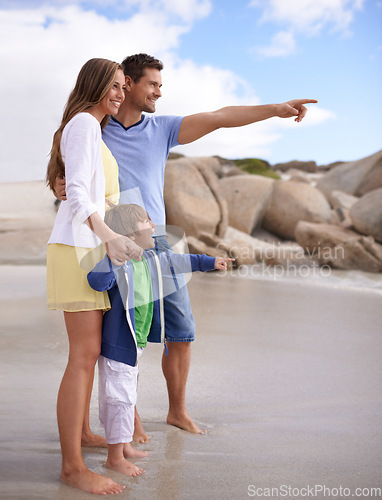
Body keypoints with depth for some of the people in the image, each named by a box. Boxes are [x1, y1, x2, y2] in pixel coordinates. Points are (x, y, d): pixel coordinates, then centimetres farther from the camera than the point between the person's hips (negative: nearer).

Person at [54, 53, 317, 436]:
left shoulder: (162, 129, 8)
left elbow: (217, 118, -2)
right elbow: (68, 178, 7)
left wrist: (276, 109, -10)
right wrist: (61, 187, -18)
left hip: (156, 244, 4)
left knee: (181, 331, 6)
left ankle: (177, 410, 26)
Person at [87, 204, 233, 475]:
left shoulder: (150, 259, 5)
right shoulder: (118, 266, -23)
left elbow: (175, 261, 20)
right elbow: (97, 282, -40)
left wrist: (210, 262, 29)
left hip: (136, 342, 9)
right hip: (118, 343, -9)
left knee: (126, 395, 20)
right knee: (119, 397, -2)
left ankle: (123, 445, 35)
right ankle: (115, 457, 11)